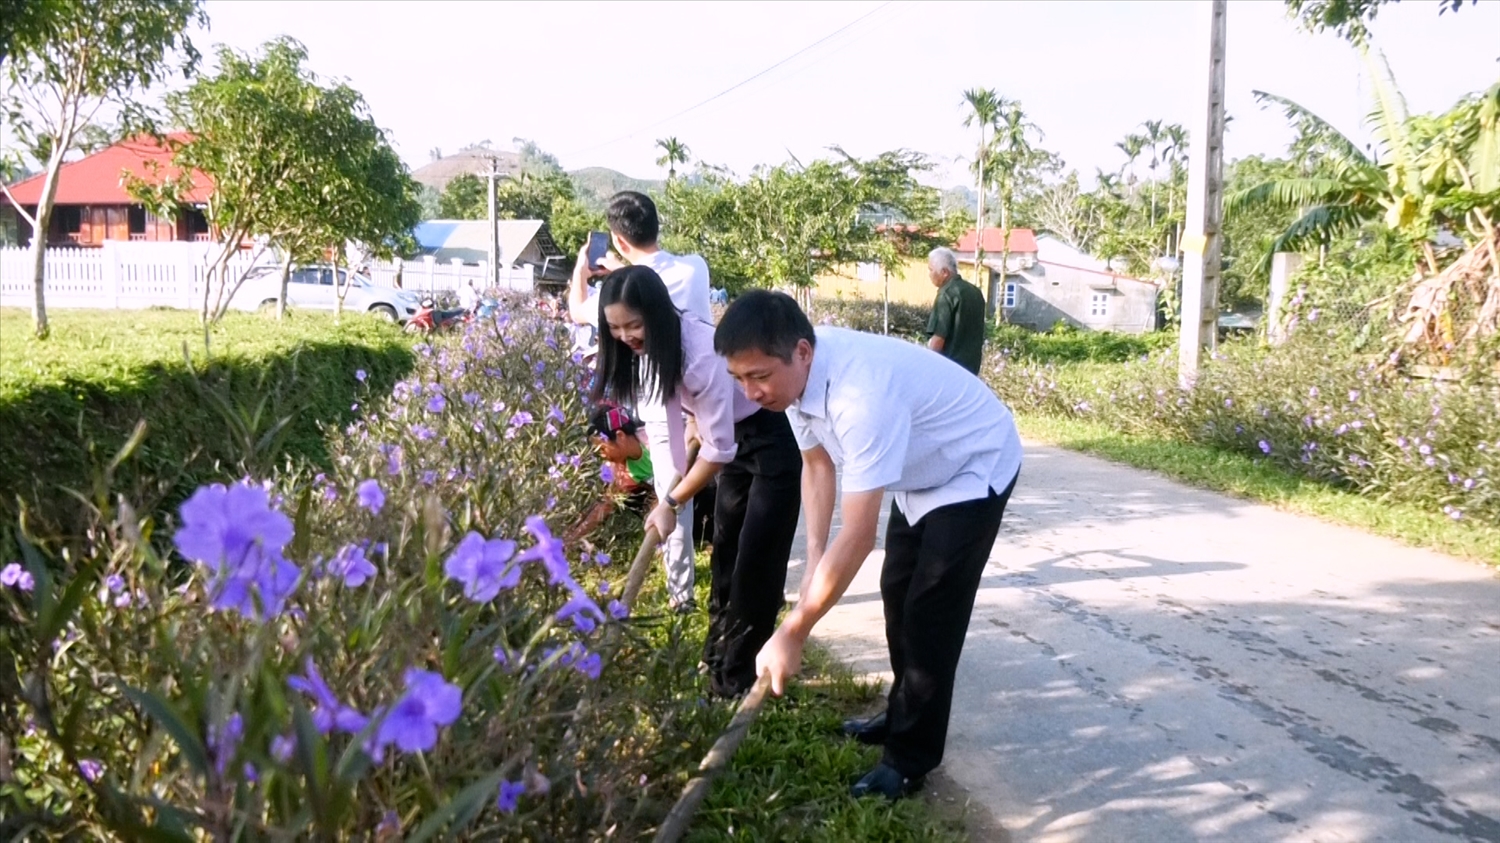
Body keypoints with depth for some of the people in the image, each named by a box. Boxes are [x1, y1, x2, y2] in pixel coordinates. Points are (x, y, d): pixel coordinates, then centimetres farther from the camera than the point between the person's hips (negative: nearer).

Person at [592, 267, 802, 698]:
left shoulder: (701, 354, -32)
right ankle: (718, 658, 30)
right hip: (736, 437, 9)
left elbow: (718, 450, -27)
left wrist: (670, 503, -16)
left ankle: (736, 678, 6)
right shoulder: (658, 347, -5)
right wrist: (680, 474, -3)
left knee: (756, 561, -5)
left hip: (777, 440, -9)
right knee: (725, 549, 15)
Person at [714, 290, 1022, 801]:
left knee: (930, 614, -8)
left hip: (974, 472, -9)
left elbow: (858, 535, -42)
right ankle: (903, 717, 37)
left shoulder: (862, 392, -43)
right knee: (897, 596, 18)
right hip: (920, 474, 9)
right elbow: (818, 464, -1)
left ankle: (910, 759, 7)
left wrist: (792, 633, -37)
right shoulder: (798, 373, -17)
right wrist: (814, 561, -11)